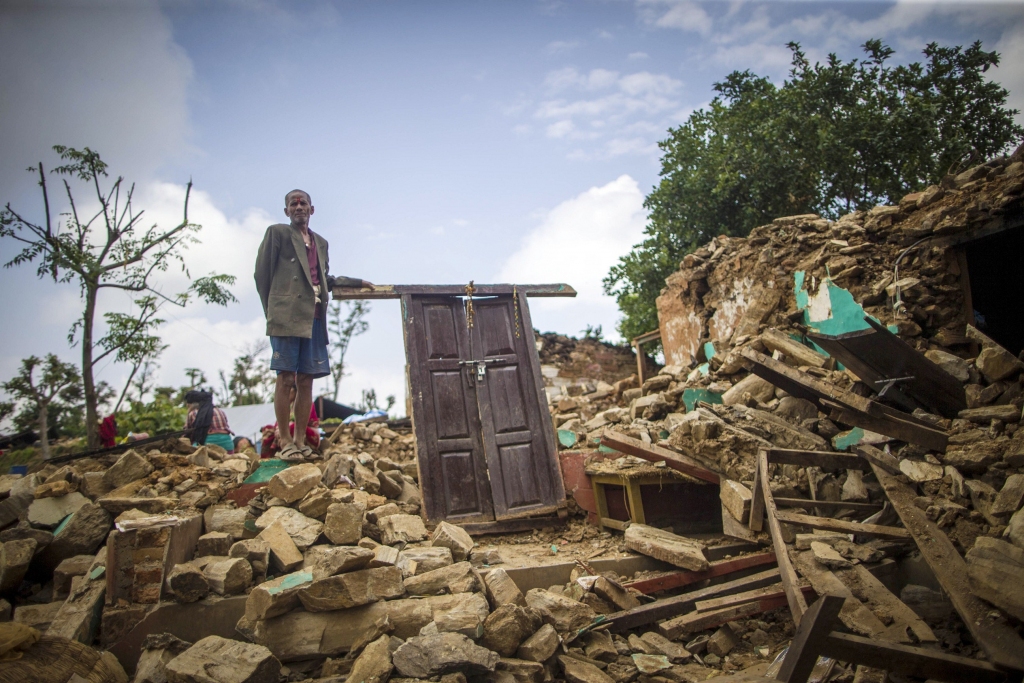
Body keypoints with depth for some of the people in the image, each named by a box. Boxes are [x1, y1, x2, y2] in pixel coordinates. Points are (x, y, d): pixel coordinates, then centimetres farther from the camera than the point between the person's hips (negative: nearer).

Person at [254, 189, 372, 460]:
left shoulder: (321, 243, 24)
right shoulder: (277, 232, 9)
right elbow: (262, 273, 5)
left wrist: (358, 282, 24)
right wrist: (272, 310, 4)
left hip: (314, 318, 5)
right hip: (288, 316, -5)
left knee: (306, 381, 2)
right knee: (286, 379, -7)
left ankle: (300, 441, 6)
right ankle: (284, 441, -3)